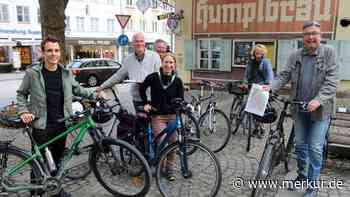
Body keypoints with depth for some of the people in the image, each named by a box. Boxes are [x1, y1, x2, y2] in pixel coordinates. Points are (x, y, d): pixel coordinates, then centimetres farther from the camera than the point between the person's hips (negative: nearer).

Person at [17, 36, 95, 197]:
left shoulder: (66, 73, 4)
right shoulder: (32, 73, -6)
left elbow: (77, 89, 17)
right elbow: (21, 94, 5)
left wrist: (94, 94, 8)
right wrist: (24, 112, -8)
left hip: (61, 123, 4)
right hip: (41, 125, -3)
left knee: (58, 158, 15)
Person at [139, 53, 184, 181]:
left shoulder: (177, 81, 1)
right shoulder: (153, 77, -3)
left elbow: (180, 99, 5)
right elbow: (142, 89, 13)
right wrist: (145, 103, 9)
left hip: (173, 116, 2)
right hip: (158, 116, -2)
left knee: (172, 144, 3)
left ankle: (170, 169, 24)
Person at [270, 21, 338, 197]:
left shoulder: (329, 53, -5)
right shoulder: (295, 56, 4)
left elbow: (332, 80, -13)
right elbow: (284, 75, -4)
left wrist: (319, 99, -26)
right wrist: (271, 88, -22)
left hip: (320, 109, -3)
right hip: (299, 108, 4)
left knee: (315, 148, 0)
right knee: (300, 145, 15)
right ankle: (302, 175, 35)